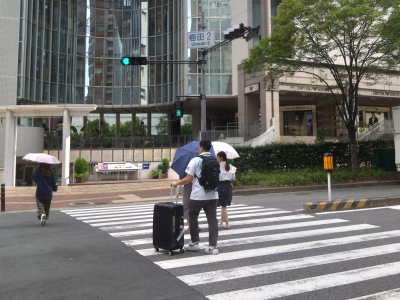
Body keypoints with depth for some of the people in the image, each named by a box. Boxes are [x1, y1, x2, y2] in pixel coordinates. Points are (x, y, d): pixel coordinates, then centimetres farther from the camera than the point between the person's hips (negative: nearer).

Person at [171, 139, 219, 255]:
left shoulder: (195, 160, -9)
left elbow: (188, 179, -12)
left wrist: (176, 183, 2)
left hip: (198, 196, -4)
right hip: (213, 195, 5)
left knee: (193, 217, 14)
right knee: (212, 220, 6)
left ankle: (194, 243, 19)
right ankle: (212, 246, 5)